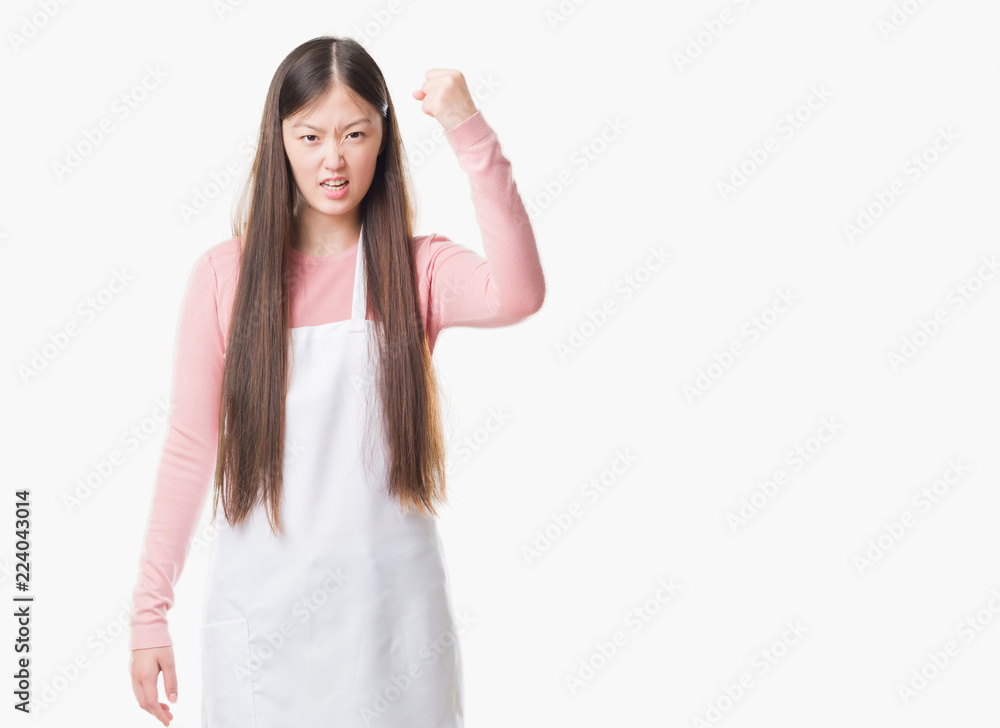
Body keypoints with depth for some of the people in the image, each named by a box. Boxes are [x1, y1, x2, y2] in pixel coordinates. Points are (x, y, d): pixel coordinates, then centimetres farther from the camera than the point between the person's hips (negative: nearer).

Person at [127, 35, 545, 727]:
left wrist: (470, 132, -31)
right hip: (261, 610, 0)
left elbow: (518, 295, -25)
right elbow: (189, 448, 1)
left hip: (390, 604, 0)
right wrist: (150, 610, 1)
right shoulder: (227, 273, -2)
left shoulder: (417, 269, -3)